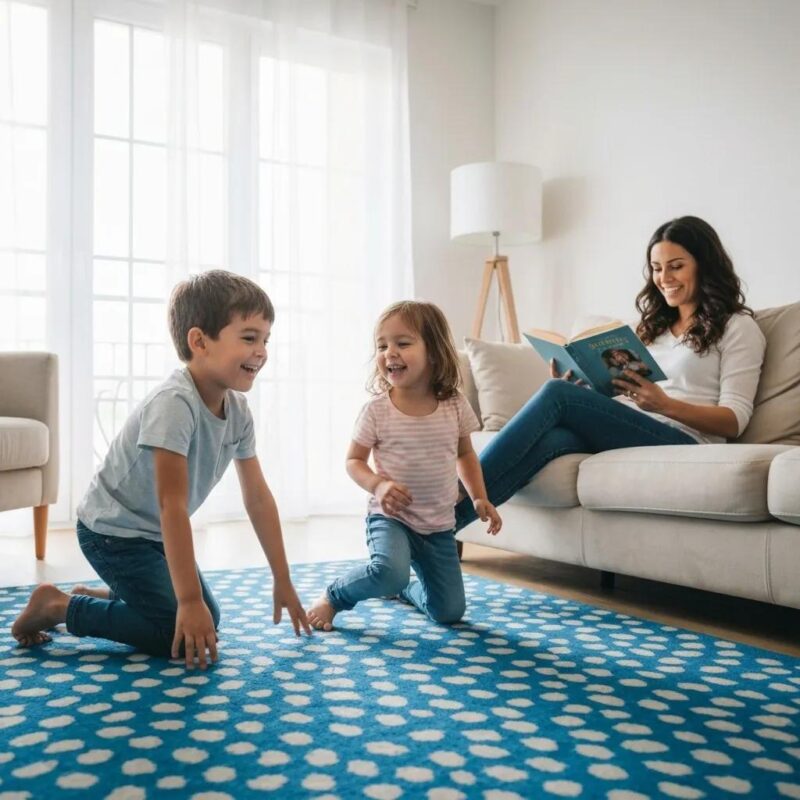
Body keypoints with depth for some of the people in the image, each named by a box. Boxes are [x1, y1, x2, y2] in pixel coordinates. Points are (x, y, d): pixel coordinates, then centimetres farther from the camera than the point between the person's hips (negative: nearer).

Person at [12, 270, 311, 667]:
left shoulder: (237, 410, -6)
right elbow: (173, 504, -33)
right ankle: (57, 606, 1)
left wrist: (282, 581, 2)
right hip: (113, 531, -8)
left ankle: (99, 597, 25)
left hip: (155, 532, 8)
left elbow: (258, 497, -1)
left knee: (207, 619, 10)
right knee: (182, 633, -14)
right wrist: (189, 600, -32)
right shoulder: (174, 402, -31)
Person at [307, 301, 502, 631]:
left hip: (439, 524, 4)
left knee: (449, 612, 6)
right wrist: (378, 485, -22)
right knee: (390, 572, -35)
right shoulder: (377, 410, -12)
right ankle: (334, 596, -4)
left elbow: (465, 454, 12)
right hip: (391, 516, -3)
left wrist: (480, 498, 2)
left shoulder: (455, 406, -5)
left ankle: (407, 590, 39)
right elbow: (354, 460, -3)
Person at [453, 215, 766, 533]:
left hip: (682, 441, -5)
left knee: (557, 393, -27)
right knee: (554, 439, -32)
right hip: (624, 433, 5)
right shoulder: (654, 326, 29)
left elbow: (734, 421, -1)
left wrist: (665, 404, -18)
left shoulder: (738, 327, 10)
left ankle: (457, 508, -32)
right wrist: (578, 389, 0)